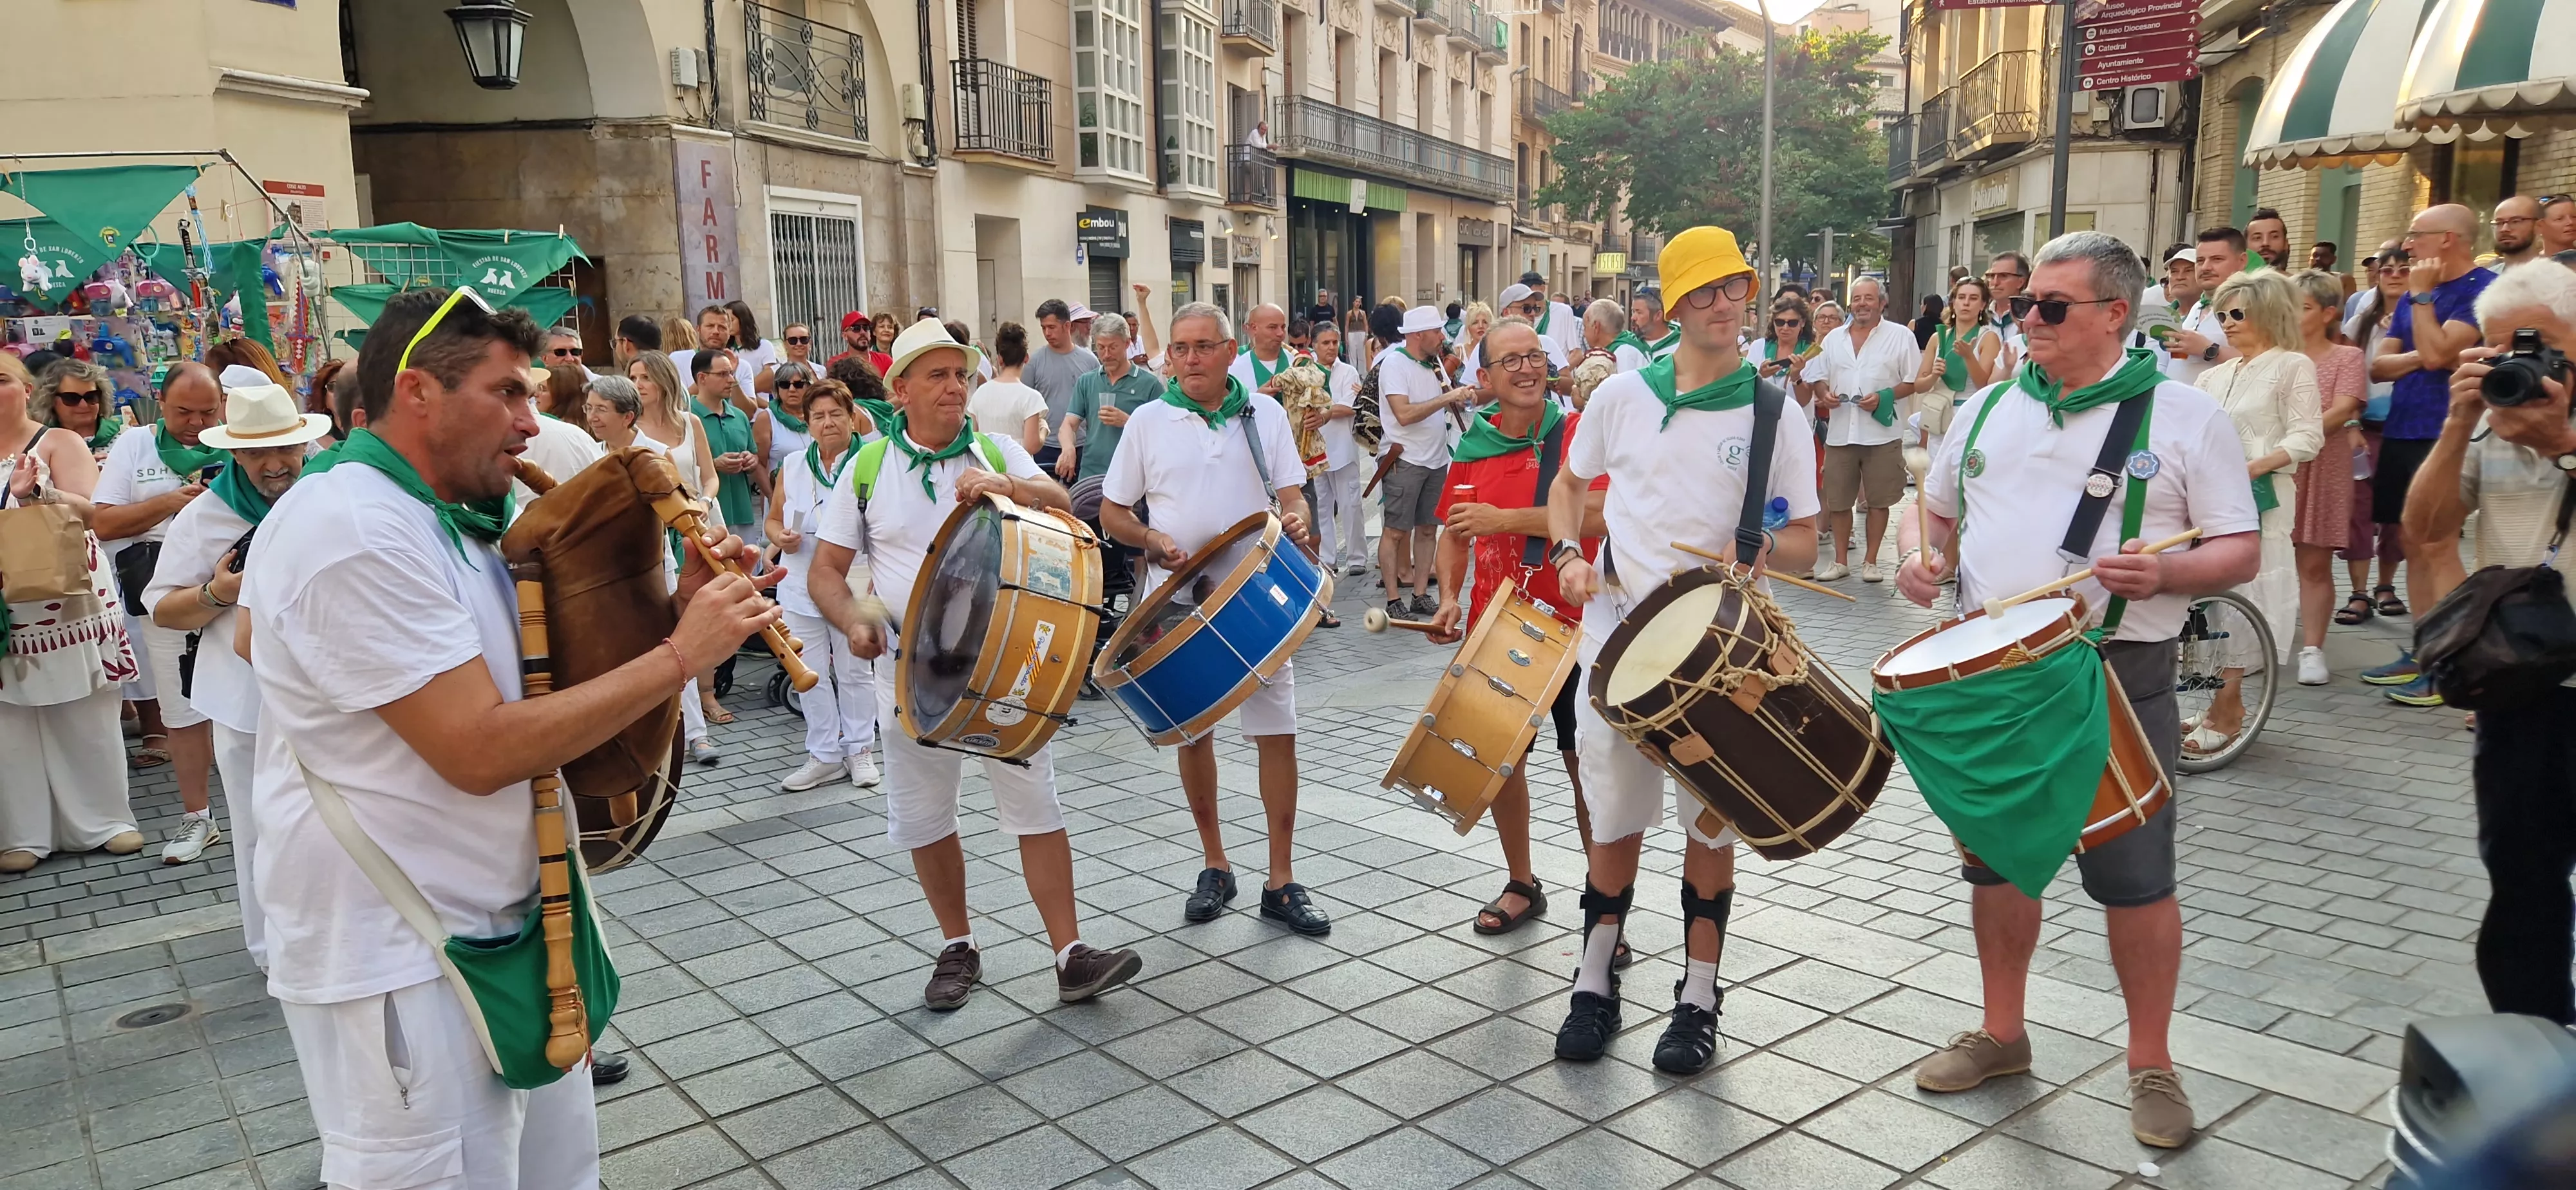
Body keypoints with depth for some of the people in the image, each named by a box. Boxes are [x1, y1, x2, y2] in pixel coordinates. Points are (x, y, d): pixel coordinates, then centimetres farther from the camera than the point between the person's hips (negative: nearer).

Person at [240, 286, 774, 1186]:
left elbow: (549, 673, 14)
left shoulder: (446, 520, 10)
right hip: (397, 954, -9)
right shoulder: (352, 528, -22)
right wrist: (682, 653, -21)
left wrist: (678, 605, -3)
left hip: (503, 923, 9)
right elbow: (481, 750, -26)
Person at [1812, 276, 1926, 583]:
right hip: (1840, 432, 3)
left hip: (1882, 432, -3)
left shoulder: (1900, 336, 1)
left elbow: (1914, 382, -1)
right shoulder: (1834, 339, 13)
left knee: (1879, 500, 3)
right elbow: (1819, 379, 19)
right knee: (1837, 500, 7)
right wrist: (1823, 394, -3)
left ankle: (1870, 561, 14)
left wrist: (1883, 397, -15)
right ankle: (1840, 561, 19)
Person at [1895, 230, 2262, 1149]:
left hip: (2119, 678, -4)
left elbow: (2240, 550, -4)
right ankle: (2001, 1033, 30)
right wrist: (1919, 555, -2)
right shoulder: (1990, 408, 10)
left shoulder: (2184, 415, -3)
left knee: (2135, 878, 2)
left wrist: (2167, 573, -24)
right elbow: (1935, 508, 20)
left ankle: (2151, 1064, 19)